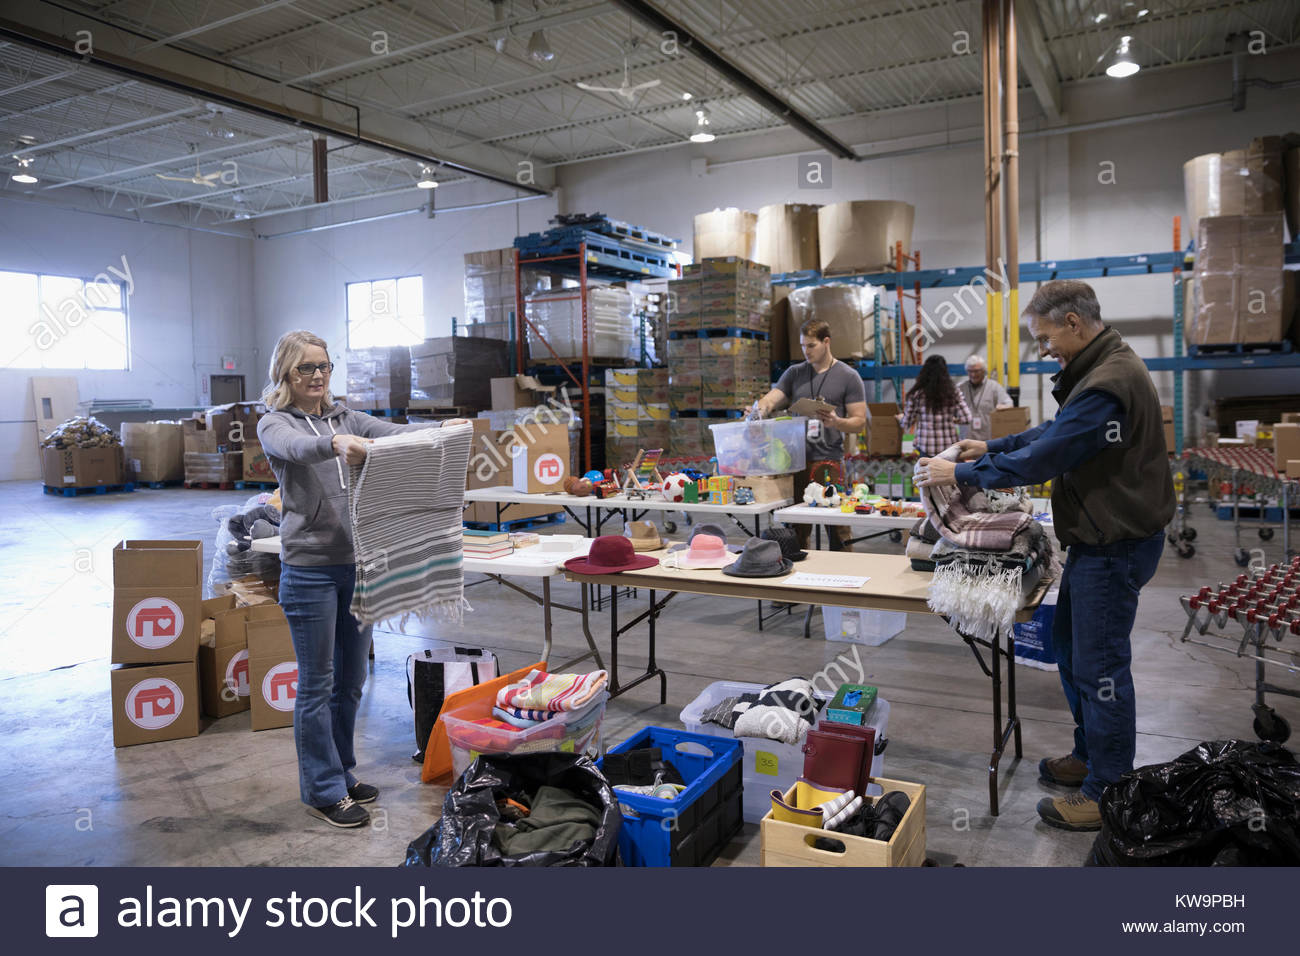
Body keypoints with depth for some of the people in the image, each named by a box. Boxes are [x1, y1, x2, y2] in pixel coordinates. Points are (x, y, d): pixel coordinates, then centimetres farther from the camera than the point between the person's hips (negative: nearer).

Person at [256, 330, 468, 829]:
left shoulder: (345, 417, 12)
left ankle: (341, 773, 31)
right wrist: (336, 442, -50)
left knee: (350, 680, 15)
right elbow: (296, 447, -29)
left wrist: (442, 428, -25)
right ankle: (323, 791, 18)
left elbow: (395, 432, -5)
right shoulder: (275, 424, -4)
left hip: (357, 564, 6)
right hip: (310, 570, -6)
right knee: (317, 685, 4)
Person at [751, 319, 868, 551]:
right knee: (797, 529, 7)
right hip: (797, 461, 3)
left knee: (837, 527, -3)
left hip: (830, 461, -3)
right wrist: (759, 408, -19)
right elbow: (770, 400, 4)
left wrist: (836, 422, -19)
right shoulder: (794, 373, 14)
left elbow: (859, 422, 1)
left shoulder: (848, 377, 3)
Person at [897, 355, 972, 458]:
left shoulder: (916, 394, -4)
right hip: (949, 447, 1)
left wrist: (900, 418, 25)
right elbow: (966, 418, -3)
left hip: (926, 448, -1)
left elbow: (906, 423, 3)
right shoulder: (953, 392, 0)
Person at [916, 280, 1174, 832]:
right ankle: (1090, 755, 37)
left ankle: (1108, 793, 15)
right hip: (1099, 538, 11)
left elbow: (1043, 459, -26)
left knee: (1099, 665, 0)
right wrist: (992, 447, 10)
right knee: (1070, 647, 20)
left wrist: (961, 473, -16)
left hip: (1115, 544, -11)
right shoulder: (1104, 369, 10)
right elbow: (1057, 432, 20)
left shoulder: (1107, 385, -26)